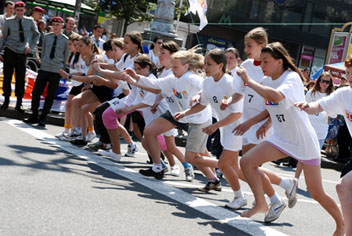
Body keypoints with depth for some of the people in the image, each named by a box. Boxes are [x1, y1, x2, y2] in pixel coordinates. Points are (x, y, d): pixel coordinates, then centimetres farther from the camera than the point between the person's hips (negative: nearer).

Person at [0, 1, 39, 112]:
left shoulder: (30, 21, 0)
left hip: (22, 54, 1)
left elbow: (36, 34, 15)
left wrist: (31, 47, 5)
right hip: (9, 52, 0)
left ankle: (19, 104, 6)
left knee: (21, 80, 0)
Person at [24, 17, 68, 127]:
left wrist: (63, 71, 5)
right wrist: (43, 63, 14)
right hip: (44, 69, 3)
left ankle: (42, 119, 12)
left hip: (56, 72, -3)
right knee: (36, 92, 0)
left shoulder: (65, 40, -1)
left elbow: (66, 57, 5)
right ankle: (34, 116, 13)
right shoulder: (47, 37, 8)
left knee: (50, 96, 2)